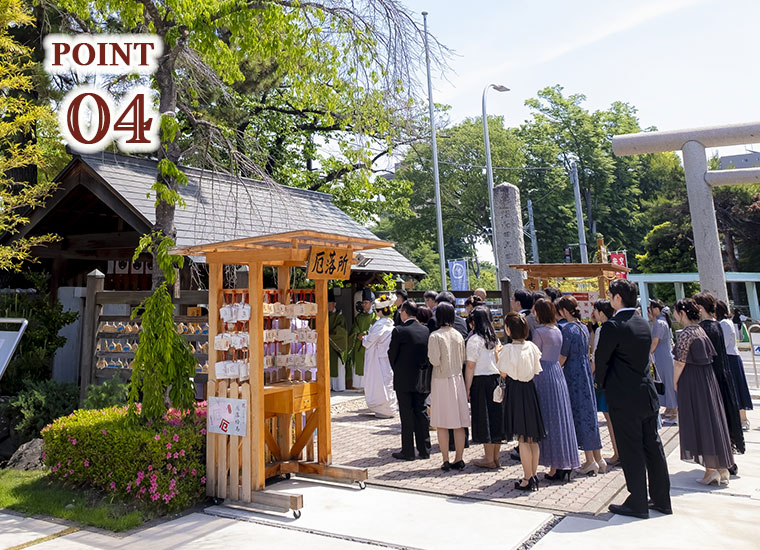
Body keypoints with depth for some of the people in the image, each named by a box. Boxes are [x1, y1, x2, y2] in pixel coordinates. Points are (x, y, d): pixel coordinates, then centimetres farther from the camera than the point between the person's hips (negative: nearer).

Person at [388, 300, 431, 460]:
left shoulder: (399, 331, -13)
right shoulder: (426, 330, 1)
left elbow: (392, 354, -6)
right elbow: (429, 354, 6)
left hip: (404, 380, -5)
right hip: (422, 379, 5)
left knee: (406, 415, 3)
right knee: (421, 413, 13)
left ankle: (408, 451, 10)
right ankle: (424, 450, 19)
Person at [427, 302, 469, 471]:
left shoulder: (435, 335, -10)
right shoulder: (458, 335, 4)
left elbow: (435, 361, -15)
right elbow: (463, 359, 7)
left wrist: (429, 357, 5)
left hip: (441, 380, -4)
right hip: (457, 379, 4)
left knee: (442, 424, 4)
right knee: (459, 423, 9)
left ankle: (446, 461, 7)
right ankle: (459, 459, 14)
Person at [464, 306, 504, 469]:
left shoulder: (474, 340, -11)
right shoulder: (494, 338, 9)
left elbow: (470, 366, -13)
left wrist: (467, 388, -9)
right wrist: (498, 379, 17)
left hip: (481, 382, -7)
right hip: (496, 379, 7)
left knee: (484, 419, 2)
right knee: (496, 416, 12)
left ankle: (489, 459, 10)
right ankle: (496, 457, 22)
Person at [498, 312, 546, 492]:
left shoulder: (508, 349, -17)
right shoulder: (532, 346, 0)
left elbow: (503, 373, -12)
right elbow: (536, 371, 6)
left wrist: (497, 356, 0)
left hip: (515, 391, -6)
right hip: (530, 390, 6)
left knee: (522, 439, 1)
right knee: (533, 438, 15)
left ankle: (527, 479, 7)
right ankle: (534, 475, 24)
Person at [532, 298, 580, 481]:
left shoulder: (539, 331, -11)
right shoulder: (558, 331, 10)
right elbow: (559, 355, 14)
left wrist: (531, 381, -4)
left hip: (543, 374, -7)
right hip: (557, 372, 7)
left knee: (548, 419, -1)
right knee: (561, 417, 11)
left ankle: (554, 469, 4)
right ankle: (566, 465, 18)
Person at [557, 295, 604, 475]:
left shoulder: (568, 329, -16)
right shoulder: (584, 327, 9)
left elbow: (563, 356, -15)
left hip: (573, 375, -8)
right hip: (586, 372, 8)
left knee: (579, 413, -1)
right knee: (589, 411, 13)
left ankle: (590, 461, 5)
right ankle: (598, 458, 20)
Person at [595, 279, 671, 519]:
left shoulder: (613, 326, -18)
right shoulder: (644, 324, 7)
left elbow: (601, 360, -11)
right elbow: (643, 355, 14)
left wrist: (602, 384, 8)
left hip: (624, 397, -8)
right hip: (647, 393, 8)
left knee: (631, 451, 2)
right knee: (653, 446, 15)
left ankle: (637, 504, 12)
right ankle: (662, 500, 26)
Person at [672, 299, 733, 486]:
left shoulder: (685, 334, -17)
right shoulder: (701, 330, 7)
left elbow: (680, 363, -16)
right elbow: (710, 355, 13)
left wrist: (675, 381, -2)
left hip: (691, 380, -8)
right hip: (708, 378, 8)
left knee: (698, 421, 2)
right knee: (712, 419, 13)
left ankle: (711, 469, 6)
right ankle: (722, 468, 21)